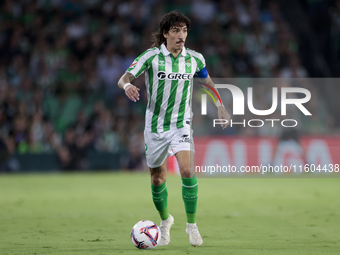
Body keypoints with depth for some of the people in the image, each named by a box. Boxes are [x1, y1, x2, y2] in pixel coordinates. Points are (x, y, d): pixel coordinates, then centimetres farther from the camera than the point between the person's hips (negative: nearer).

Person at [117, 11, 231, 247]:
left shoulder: (194, 59, -1)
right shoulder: (151, 56, -9)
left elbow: (208, 82, 19)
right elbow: (124, 79, -11)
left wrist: (221, 107, 18)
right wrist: (127, 86, -34)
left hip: (181, 124, 0)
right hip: (155, 125, 0)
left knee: (188, 170, -21)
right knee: (158, 177, 10)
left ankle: (192, 225, -10)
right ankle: (165, 220, 36)